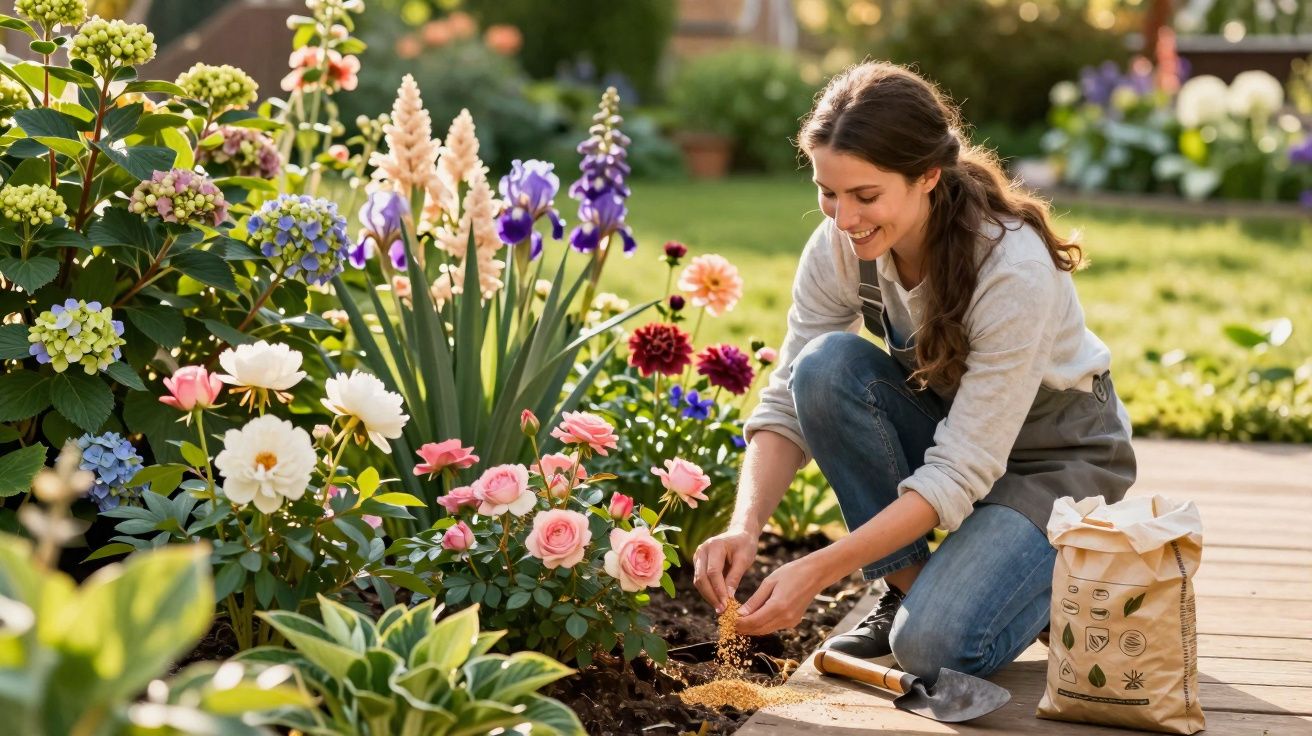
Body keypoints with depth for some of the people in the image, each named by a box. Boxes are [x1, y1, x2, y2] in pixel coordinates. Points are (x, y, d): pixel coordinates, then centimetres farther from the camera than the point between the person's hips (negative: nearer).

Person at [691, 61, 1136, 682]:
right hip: (943, 429, 5)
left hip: (1052, 459, -5)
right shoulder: (839, 248, -18)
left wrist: (819, 570, -39)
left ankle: (1050, 578, 7)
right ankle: (907, 583, -8)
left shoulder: (1013, 270, -33)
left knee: (934, 645, -27)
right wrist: (744, 528, -32)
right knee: (826, 365, -26)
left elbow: (959, 474, -33)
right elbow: (786, 407, -14)